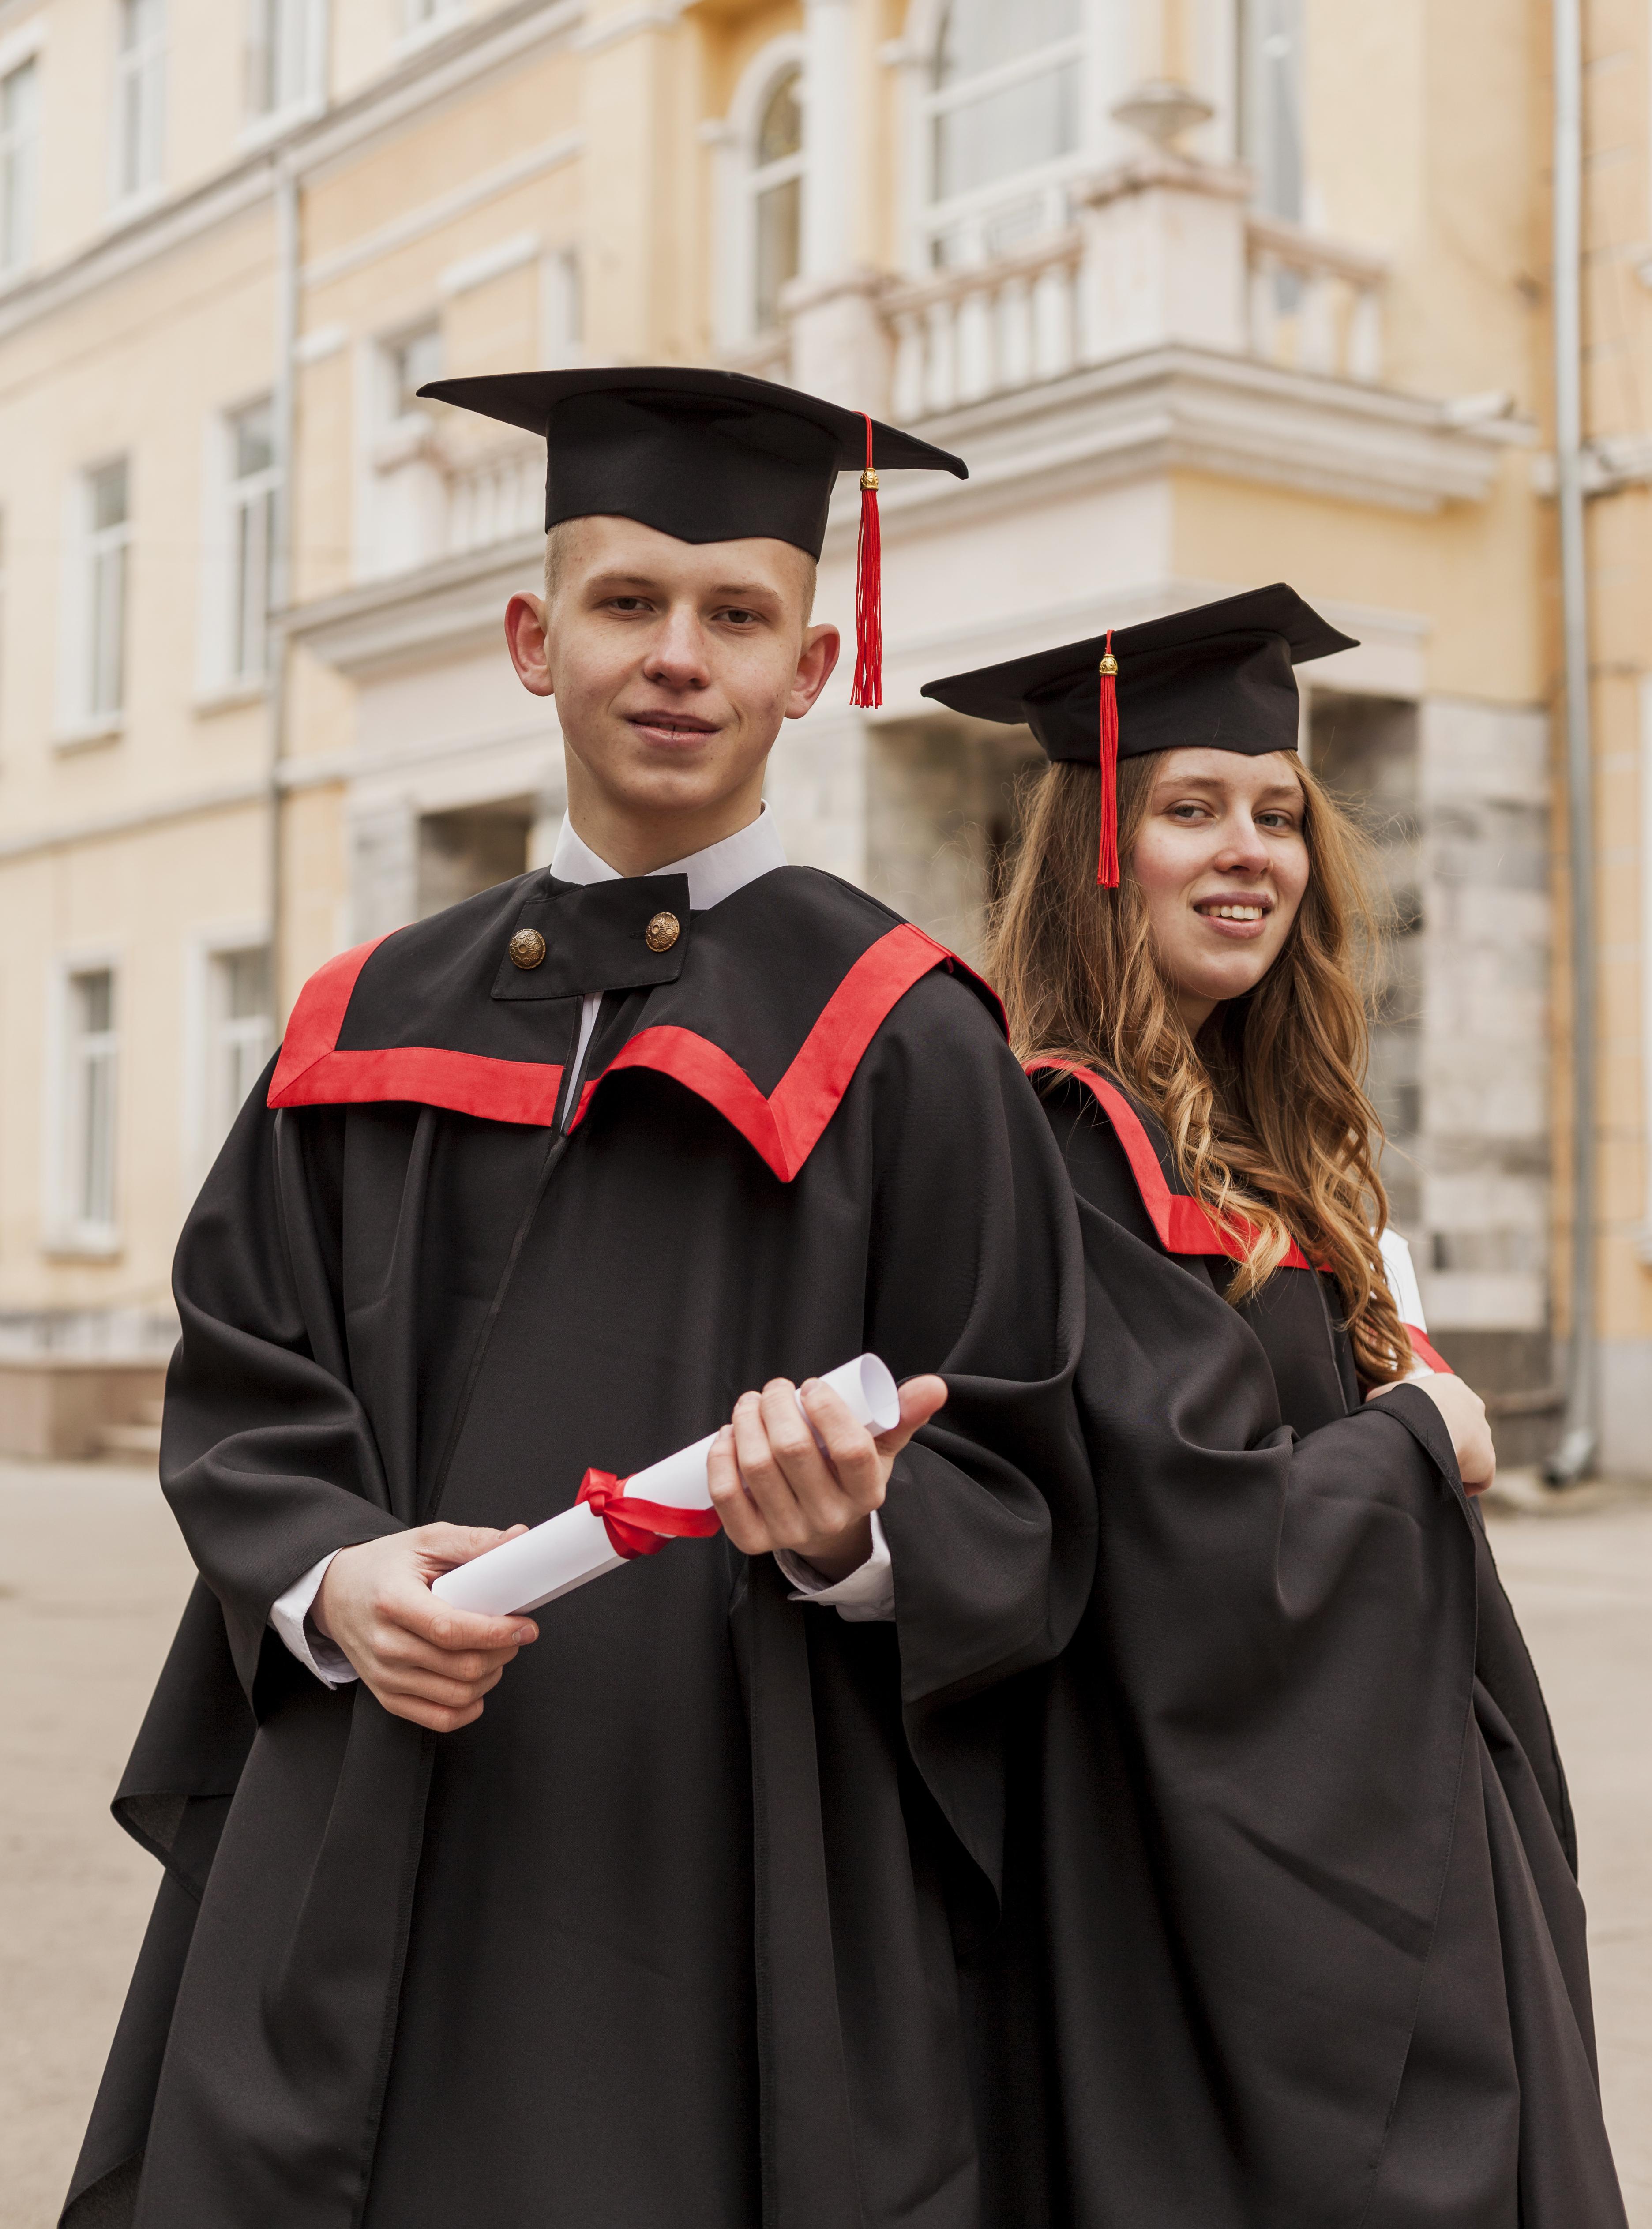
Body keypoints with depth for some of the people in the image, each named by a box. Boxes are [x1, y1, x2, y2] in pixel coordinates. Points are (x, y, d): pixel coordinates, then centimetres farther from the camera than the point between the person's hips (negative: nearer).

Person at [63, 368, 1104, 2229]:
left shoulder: (894, 1042, -1)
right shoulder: (371, 1028, 10)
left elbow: (1013, 1500, -3)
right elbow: (242, 1398, 10)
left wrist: (858, 1539, -23)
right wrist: (332, 1582, -9)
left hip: (728, 1882, -3)